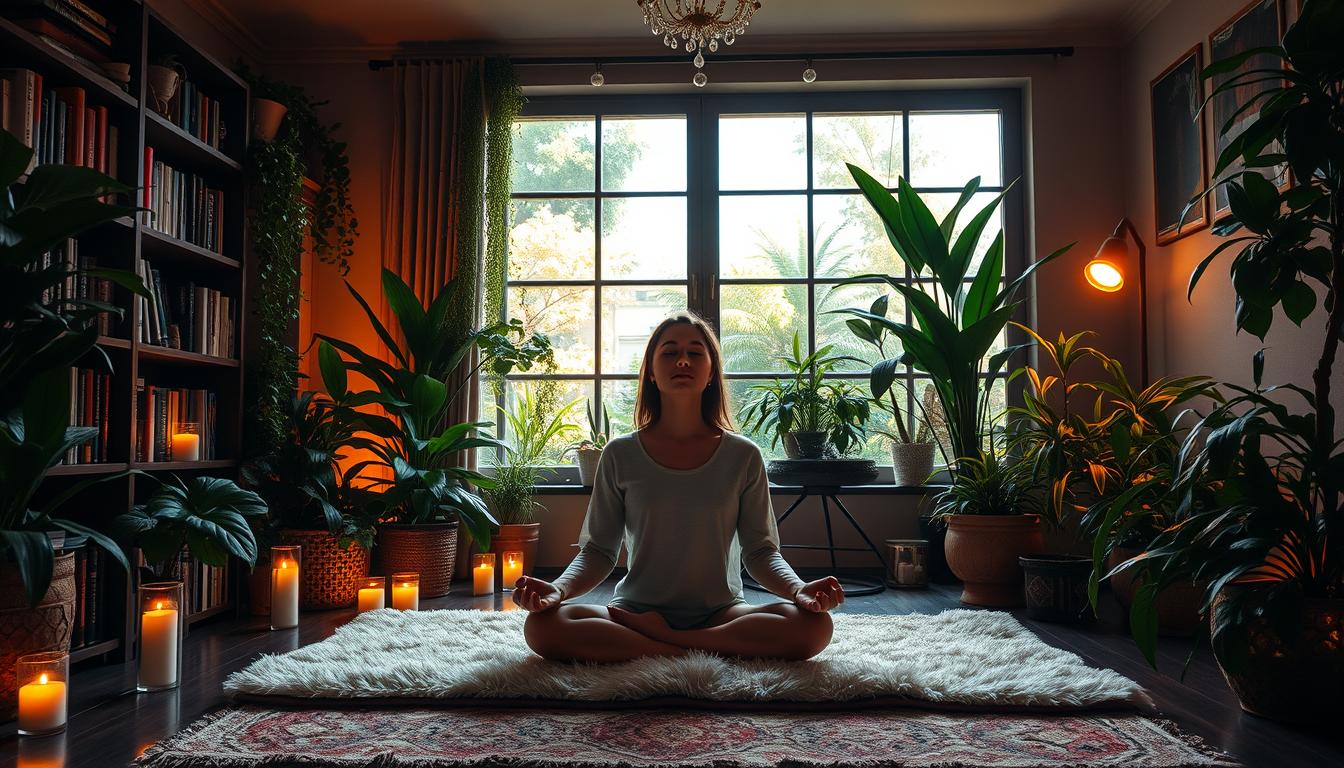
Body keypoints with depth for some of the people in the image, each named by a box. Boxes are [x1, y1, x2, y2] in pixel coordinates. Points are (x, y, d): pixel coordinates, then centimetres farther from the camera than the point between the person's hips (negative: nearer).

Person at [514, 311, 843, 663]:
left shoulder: (743, 456, 3)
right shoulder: (620, 455, 3)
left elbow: (760, 552, 2)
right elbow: (598, 551, 3)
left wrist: (799, 589, -20)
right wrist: (559, 588, -19)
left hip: (721, 613, 1)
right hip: (636, 608, 0)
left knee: (814, 625, -29)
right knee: (542, 626, -29)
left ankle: (653, 636, -18)